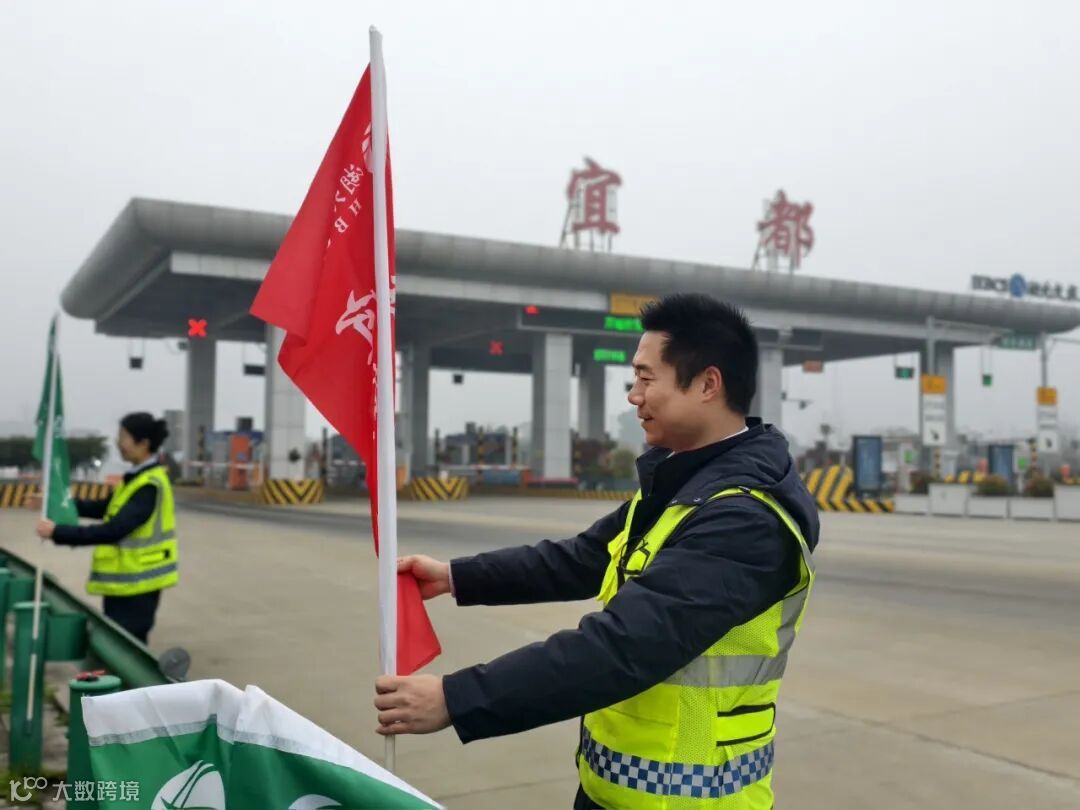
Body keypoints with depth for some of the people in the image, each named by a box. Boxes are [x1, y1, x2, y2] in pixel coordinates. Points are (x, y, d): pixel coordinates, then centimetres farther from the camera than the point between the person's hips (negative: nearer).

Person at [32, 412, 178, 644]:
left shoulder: (150, 486, -23)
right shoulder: (138, 477, 9)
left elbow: (113, 530, -28)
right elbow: (105, 509, 19)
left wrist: (58, 533, -24)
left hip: (136, 584, -10)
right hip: (126, 581, 10)